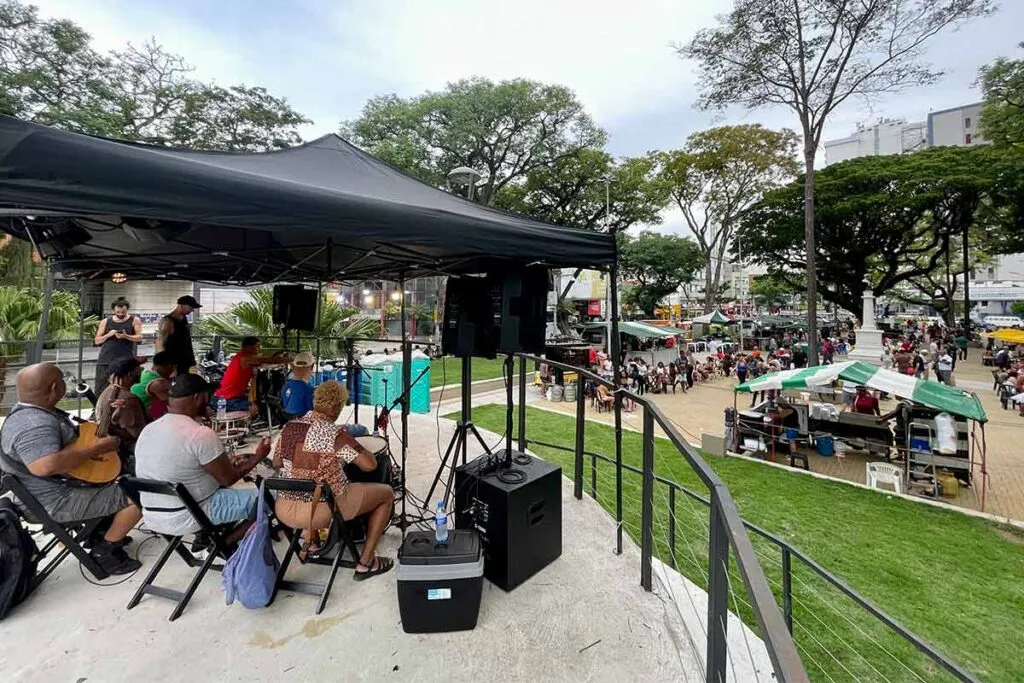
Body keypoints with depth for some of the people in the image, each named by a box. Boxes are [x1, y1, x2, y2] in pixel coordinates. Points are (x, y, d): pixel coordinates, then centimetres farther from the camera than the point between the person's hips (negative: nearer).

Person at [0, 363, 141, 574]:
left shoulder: (34, 412, 5)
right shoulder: (34, 426, -29)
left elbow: (70, 438, 20)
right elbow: (46, 466, -44)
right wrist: (98, 448, -33)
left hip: (62, 484, 11)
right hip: (56, 502, -11)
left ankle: (101, 534, 25)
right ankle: (102, 552, 3)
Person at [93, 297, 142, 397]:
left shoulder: (134, 320, 4)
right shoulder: (105, 321, 11)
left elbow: (139, 337, -5)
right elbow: (97, 341, 10)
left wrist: (126, 336, -23)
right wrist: (108, 335, -8)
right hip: (105, 361, 3)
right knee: (100, 391, 3)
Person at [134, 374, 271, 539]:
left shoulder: (147, 430, 1)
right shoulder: (201, 434, -23)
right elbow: (229, 479, -13)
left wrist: (227, 463, 19)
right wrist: (258, 457, 3)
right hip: (188, 518, -8)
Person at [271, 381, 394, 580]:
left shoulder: (289, 427, 0)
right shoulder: (334, 433, -19)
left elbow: (277, 463, 14)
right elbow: (370, 465, -21)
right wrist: (356, 451, -2)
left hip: (284, 511, 7)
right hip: (323, 510, -7)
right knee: (386, 493, 9)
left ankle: (311, 543, 34)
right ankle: (365, 563, 12)